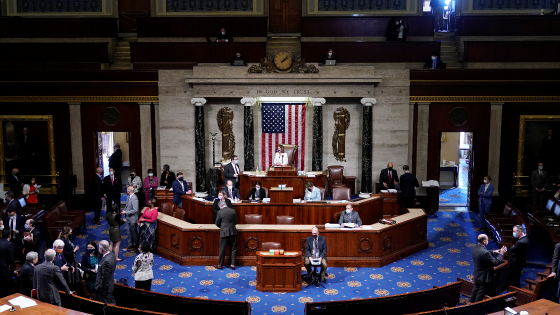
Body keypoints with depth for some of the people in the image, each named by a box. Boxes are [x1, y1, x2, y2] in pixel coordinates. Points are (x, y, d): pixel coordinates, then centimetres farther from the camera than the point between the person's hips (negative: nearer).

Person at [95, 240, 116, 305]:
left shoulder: (106, 261, -31)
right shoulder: (111, 255, -2)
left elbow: (104, 277, -25)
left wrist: (99, 287, -15)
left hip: (105, 287, -9)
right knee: (111, 303, 22)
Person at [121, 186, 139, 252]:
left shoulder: (134, 199, -23)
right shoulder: (128, 197, 3)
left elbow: (135, 210, -24)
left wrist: (126, 212, -20)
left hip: (133, 219, -8)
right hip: (128, 218, 8)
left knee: (134, 232, 7)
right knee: (129, 232, 18)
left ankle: (136, 246, 20)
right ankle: (131, 244, 31)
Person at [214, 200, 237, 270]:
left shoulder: (220, 212, -8)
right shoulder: (233, 211, 1)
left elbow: (217, 223, -1)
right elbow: (236, 222, 7)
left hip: (224, 232, -3)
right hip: (233, 232, 3)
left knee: (222, 249, 6)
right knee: (233, 249, 10)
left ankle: (220, 265, 14)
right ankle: (233, 265, 12)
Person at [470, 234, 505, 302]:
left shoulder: (475, 247, -8)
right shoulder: (485, 252, -35)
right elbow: (495, 263, -24)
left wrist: (493, 252, 6)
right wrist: (501, 254, -12)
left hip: (477, 274, 8)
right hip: (484, 277, -8)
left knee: (475, 290, 25)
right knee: (481, 293, 12)